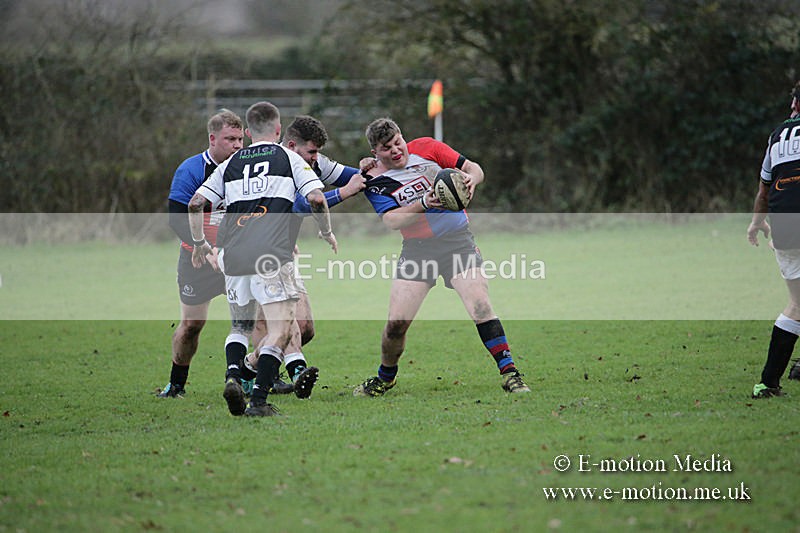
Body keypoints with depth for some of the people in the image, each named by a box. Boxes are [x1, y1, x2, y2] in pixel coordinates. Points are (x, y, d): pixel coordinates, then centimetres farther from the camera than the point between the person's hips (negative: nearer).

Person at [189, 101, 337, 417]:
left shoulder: (231, 163, 20)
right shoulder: (288, 158, 11)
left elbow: (195, 204, 15)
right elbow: (317, 199, 0)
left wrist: (199, 243, 29)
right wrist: (327, 233, 17)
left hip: (232, 257, 4)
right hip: (272, 254, -4)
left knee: (240, 326, 22)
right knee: (281, 329, -5)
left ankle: (232, 376, -4)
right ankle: (258, 401, -19)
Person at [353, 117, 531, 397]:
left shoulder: (426, 148, -1)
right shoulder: (375, 181, -2)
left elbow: (474, 168, 2)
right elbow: (391, 219, -15)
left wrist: (471, 179, -21)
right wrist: (423, 204, -29)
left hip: (457, 240, -1)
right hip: (416, 250, 1)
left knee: (480, 306, -19)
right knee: (396, 322, -4)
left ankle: (509, 374, -14)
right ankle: (385, 377, 22)